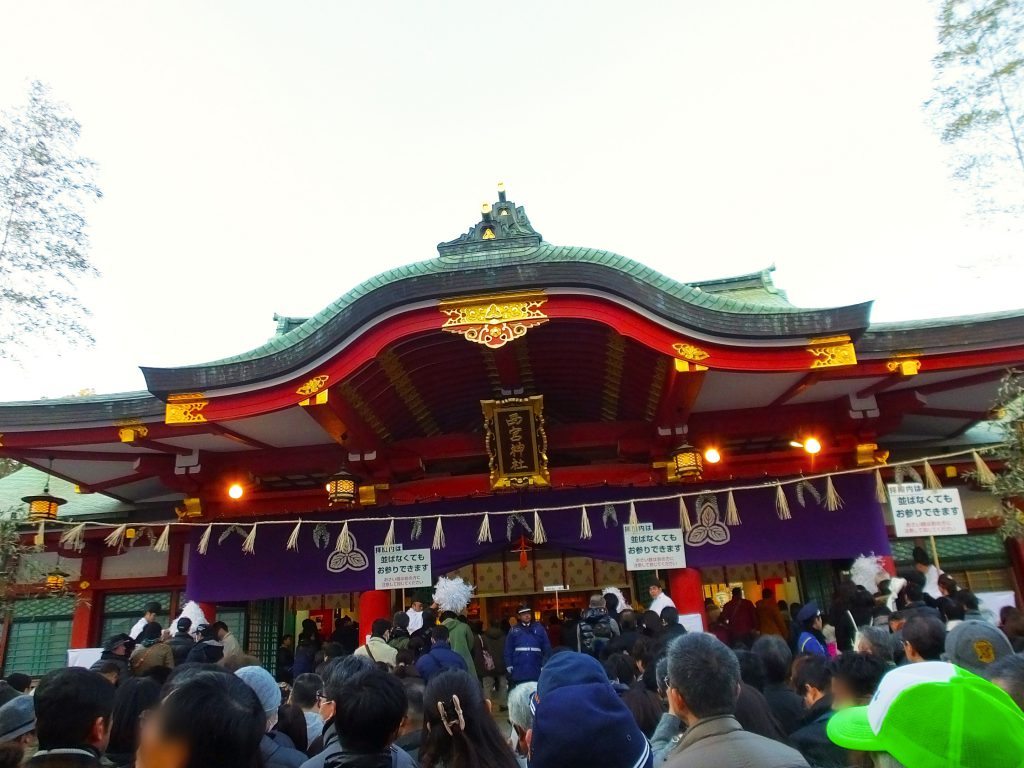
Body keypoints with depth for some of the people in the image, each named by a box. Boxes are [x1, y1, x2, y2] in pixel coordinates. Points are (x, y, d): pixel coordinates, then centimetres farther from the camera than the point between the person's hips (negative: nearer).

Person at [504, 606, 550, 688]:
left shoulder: (539, 629, 1)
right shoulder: (514, 630, 2)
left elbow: (547, 648, 0)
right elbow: (508, 650, 2)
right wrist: (509, 665, -4)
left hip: (536, 671, 0)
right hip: (518, 672, 0)